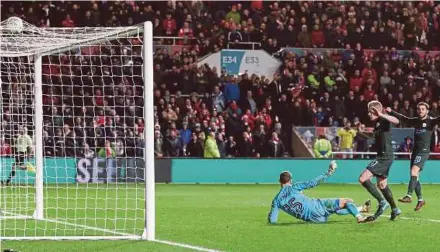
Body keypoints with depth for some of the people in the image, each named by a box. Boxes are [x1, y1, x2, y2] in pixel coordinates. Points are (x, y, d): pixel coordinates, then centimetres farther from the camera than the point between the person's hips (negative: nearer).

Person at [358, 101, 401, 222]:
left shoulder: (384, 120, -13)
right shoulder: (377, 123, 15)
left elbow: (396, 121, -37)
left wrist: (381, 115, -41)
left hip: (385, 156, -11)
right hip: (382, 156, 11)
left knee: (363, 178, -18)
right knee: (381, 184, 22)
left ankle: (382, 202, -13)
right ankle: (394, 209, 33)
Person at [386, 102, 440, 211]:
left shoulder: (431, 121, -3)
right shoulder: (415, 121, 14)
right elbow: (402, 118, 19)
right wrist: (391, 112, 12)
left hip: (424, 151, -7)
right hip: (415, 150, 7)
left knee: (414, 171, -23)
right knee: (415, 177, 8)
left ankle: (408, 196, -28)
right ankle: (420, 200, 20)